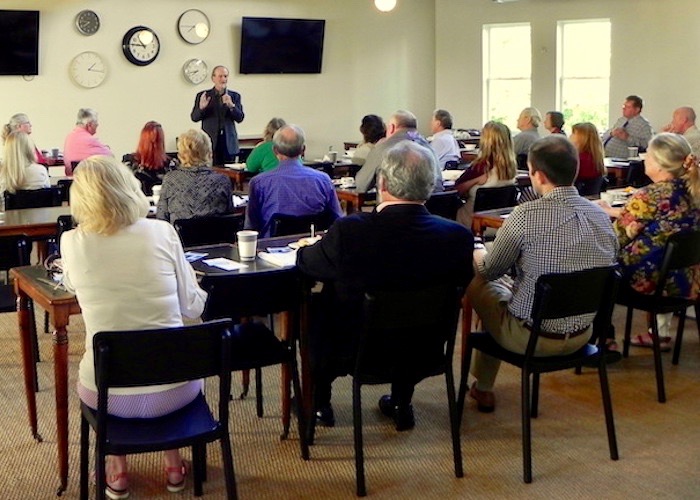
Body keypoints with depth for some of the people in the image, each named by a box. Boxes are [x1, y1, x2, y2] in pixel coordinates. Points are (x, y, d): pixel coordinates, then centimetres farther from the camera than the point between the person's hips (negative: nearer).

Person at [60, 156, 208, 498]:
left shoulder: (72, 243, -9)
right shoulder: (162, 232, -10)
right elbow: (194, 307, -1)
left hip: (108, 395, 0)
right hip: (174, 389, 0)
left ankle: (117, 470, 35)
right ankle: (173, 464, 38)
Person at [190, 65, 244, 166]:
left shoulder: (235, 96, 9)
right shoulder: (202, 95, 4)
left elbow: (240, 118, 0)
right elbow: (194, 117, 2)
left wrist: (231, 105, -19)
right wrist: (201, 108, -19)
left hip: (228, 142, 2)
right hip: (210, 141, -2)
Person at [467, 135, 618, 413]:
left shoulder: (525, 216, -21)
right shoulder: (601, 215, -4)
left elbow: (489, 271, -7)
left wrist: (477, 255, 19)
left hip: (532, 338, -6)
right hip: (582, 335, 6)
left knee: (477, 283, 19)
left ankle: (483, 389, 34)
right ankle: (483, 387, 42)